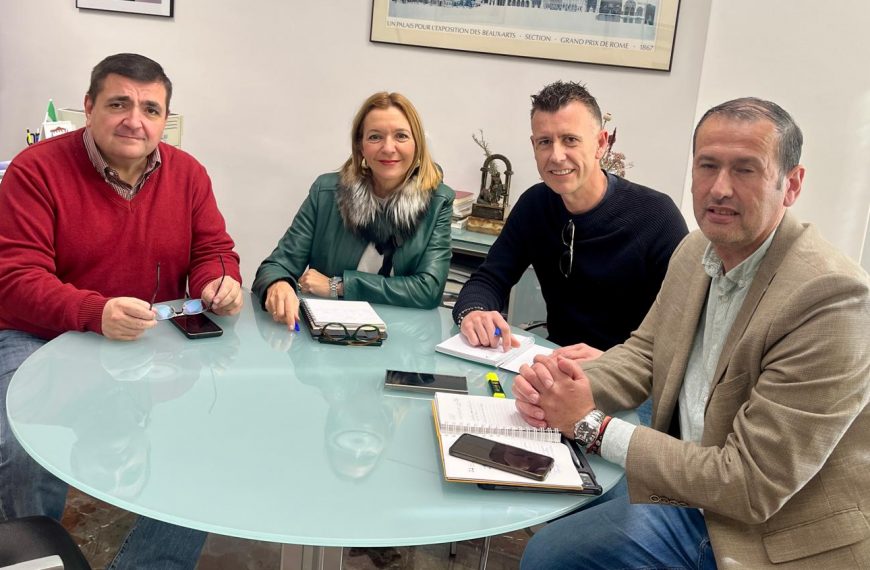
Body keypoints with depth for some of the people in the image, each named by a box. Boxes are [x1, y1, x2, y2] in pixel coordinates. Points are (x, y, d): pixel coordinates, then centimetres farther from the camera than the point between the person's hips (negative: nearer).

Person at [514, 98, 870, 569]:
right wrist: (562, 387, -9)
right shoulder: (696, 252, -1)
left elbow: (751, 487, -25)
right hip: (693, 500, 7)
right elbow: (645, 351, 12)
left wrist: (592, 424, -20)